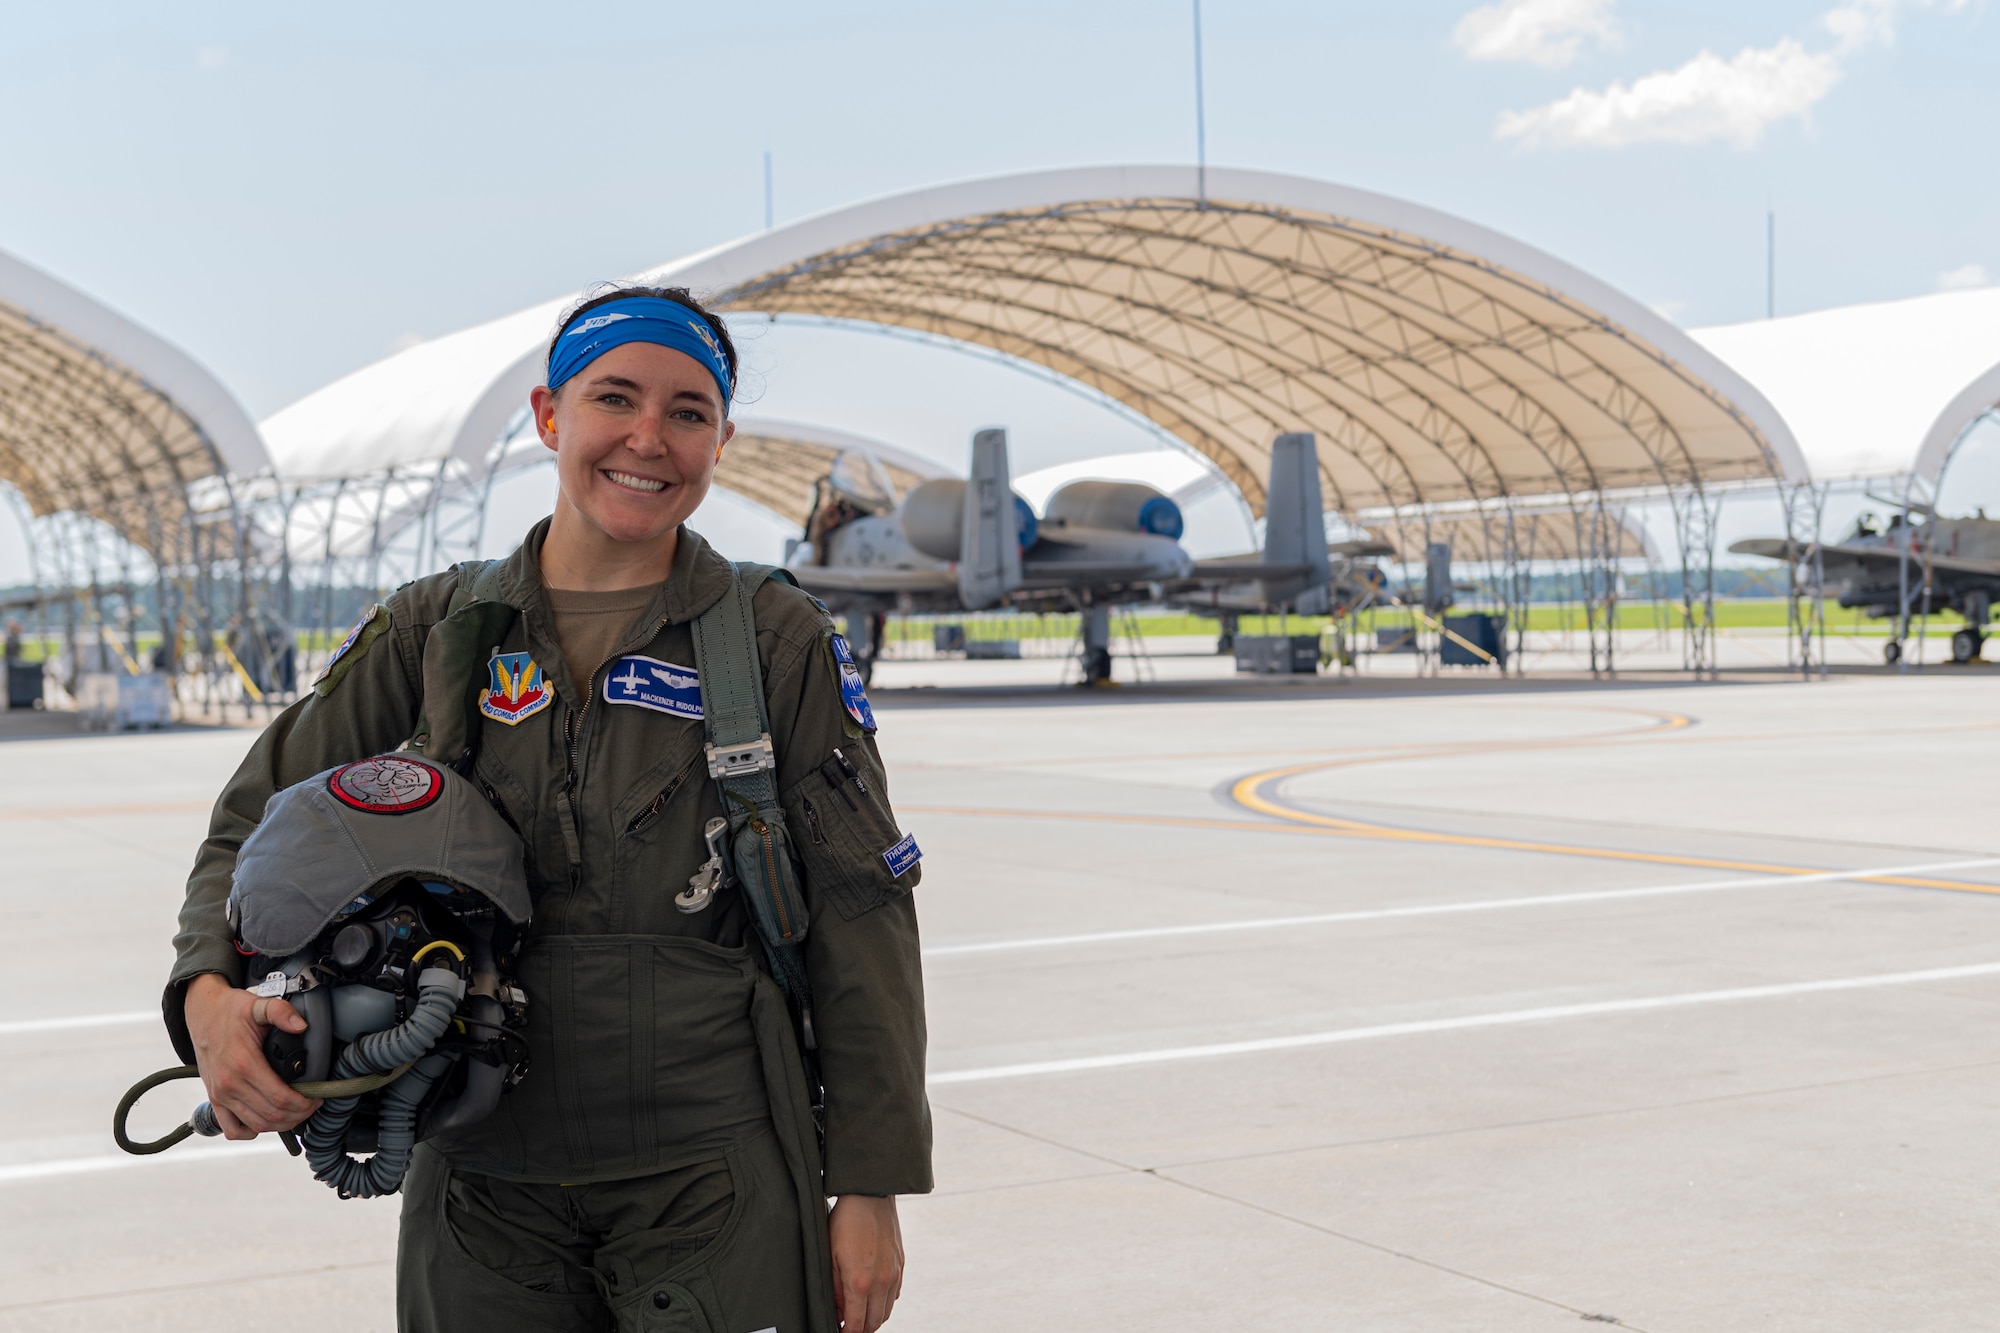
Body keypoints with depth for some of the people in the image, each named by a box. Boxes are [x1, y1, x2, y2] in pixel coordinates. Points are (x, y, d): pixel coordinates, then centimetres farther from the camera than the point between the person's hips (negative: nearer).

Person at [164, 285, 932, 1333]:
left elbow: (858, 920, -1)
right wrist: (211, 990, -12)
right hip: (484, 1185, 2)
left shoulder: (780, 643, -2)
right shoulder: (437, 630, 5)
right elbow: (261, 821, 9)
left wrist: (871, 1188, -3)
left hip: (717, 1188, -2)